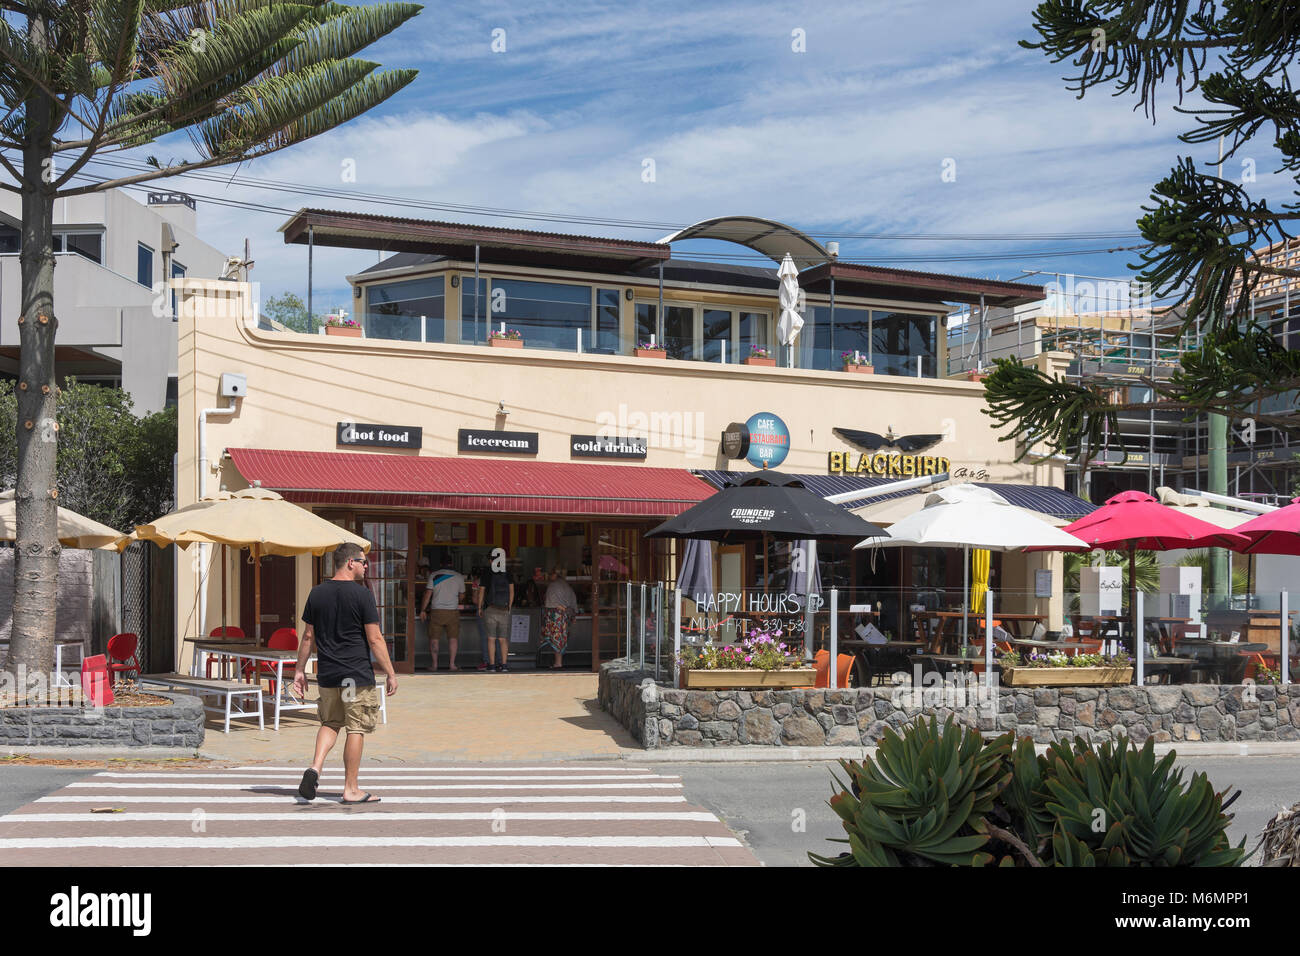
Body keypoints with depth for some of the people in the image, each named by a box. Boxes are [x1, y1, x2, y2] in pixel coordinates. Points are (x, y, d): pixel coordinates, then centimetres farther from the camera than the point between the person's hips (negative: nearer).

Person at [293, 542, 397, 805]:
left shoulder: (317, 593, 5)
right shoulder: (361, 594, -10)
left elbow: (308, 637, 9)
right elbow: (375, 639, -11)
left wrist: (299, 669, 18)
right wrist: (390, 673, -5)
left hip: (327, 674, 5)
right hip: (358, 674, -5)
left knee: (331, 723, 20)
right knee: (356, 729, 4)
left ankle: (315, 767, -2)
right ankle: (351, 789, 9)